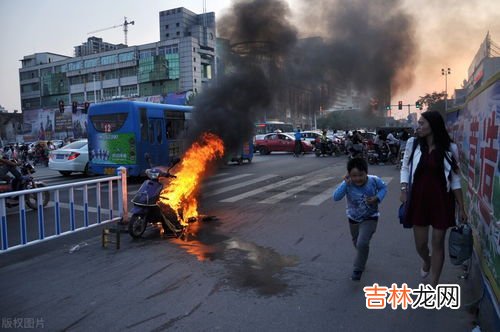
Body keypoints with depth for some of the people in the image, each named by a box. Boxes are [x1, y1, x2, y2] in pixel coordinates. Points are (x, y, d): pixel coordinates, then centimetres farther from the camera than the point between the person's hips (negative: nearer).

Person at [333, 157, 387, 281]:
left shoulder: (374, 180, -23)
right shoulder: (347, 184, -25)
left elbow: (384, 188, -3)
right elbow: (336, 197, -35)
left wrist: (377, 198, -21)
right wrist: (345, 183, -42)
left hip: (370, 218, -2)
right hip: (353, 218, 2)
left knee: (362, 243, -18)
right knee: (357, 243, 24)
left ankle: (358, 269, 7)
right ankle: (361, 259, 58)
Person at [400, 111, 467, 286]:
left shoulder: (450, 148, -6)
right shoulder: (413, 143, -3)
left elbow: (455, 180, 0)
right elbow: (405, 168, 7)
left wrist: (461, 208, 1)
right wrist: (404, 189, -6)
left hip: (442, 201, -1)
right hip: (419, 199, 1)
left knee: (438, 243, 6)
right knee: (420, 243, 9)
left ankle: (433, 286, 21)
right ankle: (426, 260, 46)